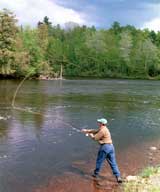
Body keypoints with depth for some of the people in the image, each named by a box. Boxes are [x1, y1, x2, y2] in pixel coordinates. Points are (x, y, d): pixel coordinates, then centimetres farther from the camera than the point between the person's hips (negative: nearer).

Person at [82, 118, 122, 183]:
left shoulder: (102, 130, -13)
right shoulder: (104, 129, 17)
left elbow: (95, 138, -10)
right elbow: (95, 131, 26)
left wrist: (91, 135, 10)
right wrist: (87, 131, 25)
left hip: (105, 147, -9)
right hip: (111, 146, 9)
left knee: (99, 161, 11)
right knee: (113, 163, 7)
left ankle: (96, 173, 27)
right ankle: (118, 177, 3)